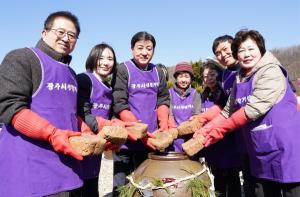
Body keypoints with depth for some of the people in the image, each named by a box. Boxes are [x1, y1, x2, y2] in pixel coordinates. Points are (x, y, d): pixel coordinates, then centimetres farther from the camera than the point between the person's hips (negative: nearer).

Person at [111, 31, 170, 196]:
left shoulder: (158, 72, 9)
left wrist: (163, 127, -10)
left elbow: (163, 101, 7)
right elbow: (119, 106, -14)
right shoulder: (123, 70, -7)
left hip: (149, 140, 5)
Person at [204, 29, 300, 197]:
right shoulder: (239, 80, 9)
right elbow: (228, 112, 11)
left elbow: (254, 108, -22)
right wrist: (207, 129, -3)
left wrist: (219, 129, -15)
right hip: (261, 155, 7)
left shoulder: (271, 72, -13)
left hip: (286, 150, -7)